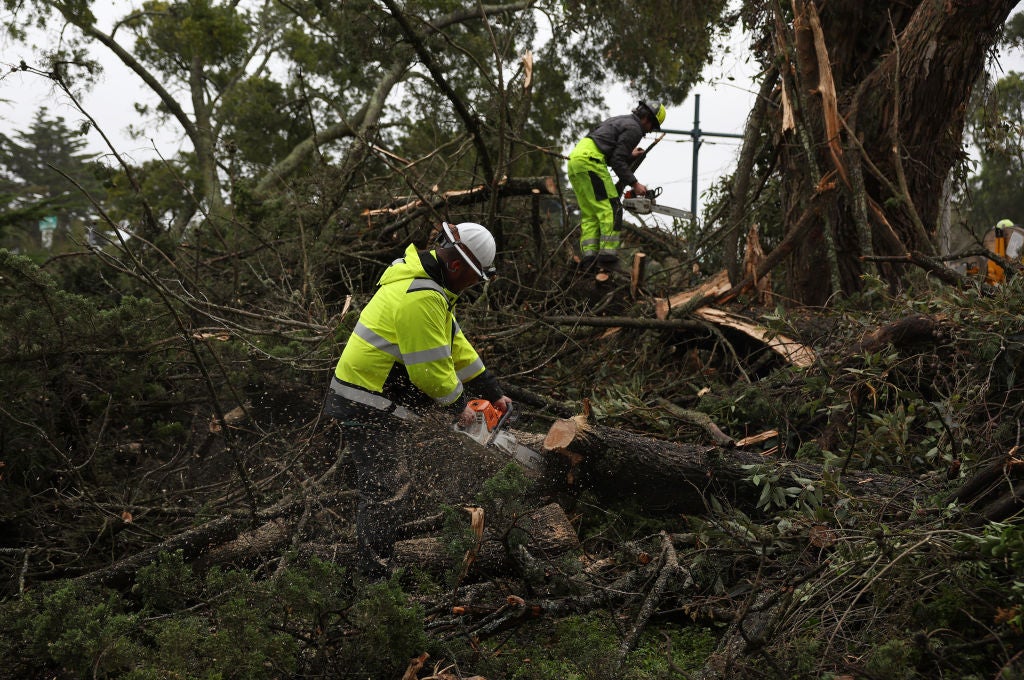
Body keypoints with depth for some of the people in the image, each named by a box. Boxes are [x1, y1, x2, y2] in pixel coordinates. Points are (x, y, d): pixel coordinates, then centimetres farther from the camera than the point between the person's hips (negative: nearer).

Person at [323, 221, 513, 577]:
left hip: (372, 404, 11)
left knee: (387, 490, 19)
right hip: (369, 411, -11)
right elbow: (431, 368, -22)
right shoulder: (422, 299, -25)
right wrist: (457, 404, -5)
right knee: (388, 494, -7)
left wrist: (493, 393, 17)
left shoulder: (428, 284, 11)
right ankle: (376, 577, -2)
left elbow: (455, 345, 17)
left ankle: (376, 562, 29)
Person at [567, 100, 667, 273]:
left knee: (589, 213, 7)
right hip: (590, 161, -10)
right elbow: (617, 161, -8)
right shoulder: (634, 128, -1)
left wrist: (628, 155, 36)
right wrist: (634, 184, -2)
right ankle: (608, 255, -17)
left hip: (574, 160, 10)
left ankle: (588, 255, -4)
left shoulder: (619, 121, 28)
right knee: (610, 208, -9)